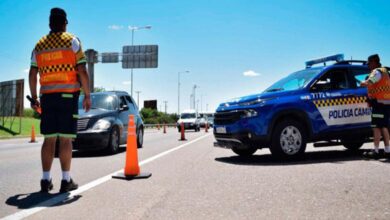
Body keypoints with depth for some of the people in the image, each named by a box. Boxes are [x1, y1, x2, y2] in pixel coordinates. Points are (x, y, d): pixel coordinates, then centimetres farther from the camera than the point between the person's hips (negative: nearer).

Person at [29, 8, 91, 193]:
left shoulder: (39, 45, 12)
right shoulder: (72, 41, 0)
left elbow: (32, 75, 8)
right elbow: (82, 72, -8)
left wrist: (34, 97, 15)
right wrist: (87, 96, -2)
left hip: (47, 96, 4)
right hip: (68, 95, -4)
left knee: (49, 139, 8)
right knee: (66, 139, -2)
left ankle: (46, 180, 10)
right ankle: (66, 180, 2)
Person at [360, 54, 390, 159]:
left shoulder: (377, 71, -10)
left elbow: (368, 83, -25)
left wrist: (362, 83, -5)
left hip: (379, 102, -10)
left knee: (376, 127, -9)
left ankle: (376, 151, -9)